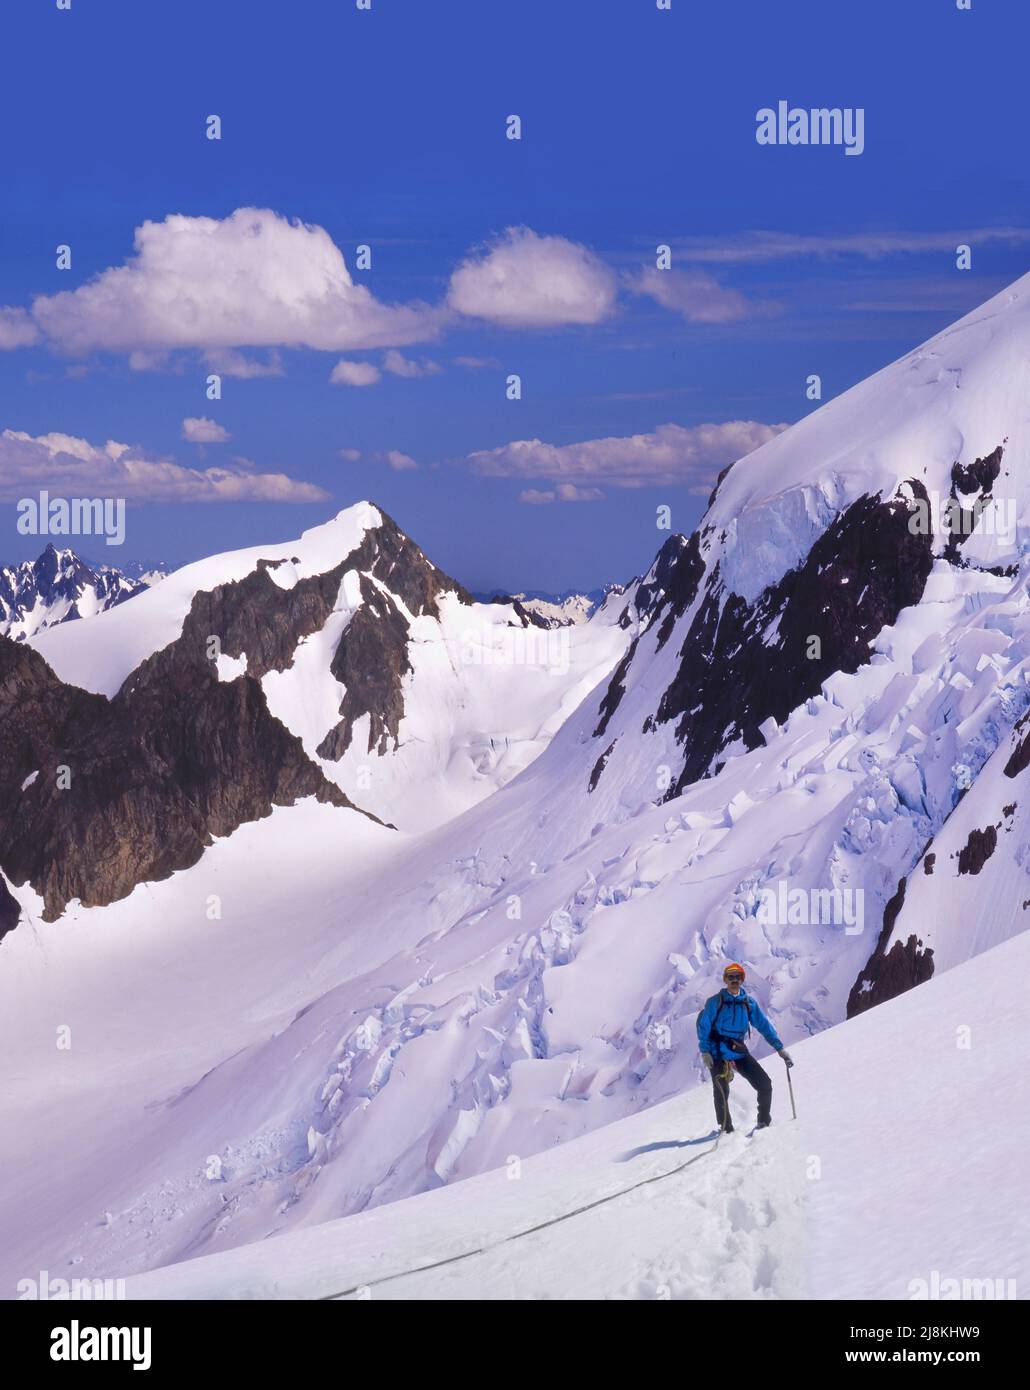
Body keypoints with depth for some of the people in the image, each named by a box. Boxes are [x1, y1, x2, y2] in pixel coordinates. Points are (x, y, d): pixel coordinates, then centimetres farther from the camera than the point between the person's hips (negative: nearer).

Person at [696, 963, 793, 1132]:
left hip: (739, 1052, 4)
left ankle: (764, 1121, 16)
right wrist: (705, 1051, -15)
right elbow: (703, 1026, -5)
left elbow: (764, 1025, 8)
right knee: (722, 1092, -12)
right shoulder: (715, 1002, -3)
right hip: (718, 1053, -4)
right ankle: (726, 1129, 3)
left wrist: (780, 1048, 3)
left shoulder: (749, 1003, 7)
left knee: (765, 1084, -2)